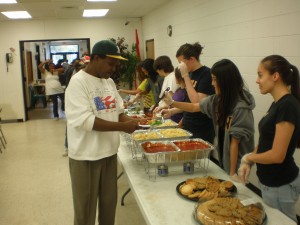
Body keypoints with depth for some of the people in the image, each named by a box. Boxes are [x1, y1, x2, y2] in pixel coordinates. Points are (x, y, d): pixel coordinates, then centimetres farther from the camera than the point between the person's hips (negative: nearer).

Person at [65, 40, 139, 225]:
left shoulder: (109, 82, 8)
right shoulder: (78, 82, -15)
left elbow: (118, 110, 13)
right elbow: (84, 120, -24)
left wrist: (128, 120, -9)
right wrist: (122, 126, -25)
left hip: (109, 152, 7)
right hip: (86, 156, -7)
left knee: (109, 202, 19)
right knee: (86, 208, 9)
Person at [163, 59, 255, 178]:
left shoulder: (240, 108, -24)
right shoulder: (217, 100, -2)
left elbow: (235, 142, -21)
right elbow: (195, 107, 12)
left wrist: (233, 173, -15)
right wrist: (172, 103, 4)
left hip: (238, 165, -7)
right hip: (223, 159, 7)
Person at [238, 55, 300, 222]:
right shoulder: (278, 103, 6)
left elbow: (277, 155, -25)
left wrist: (248, 158, -8)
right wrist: (248, 163, -4)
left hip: (280, 186, -8)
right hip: (271, 182, 8)